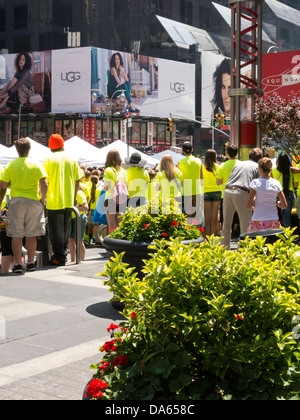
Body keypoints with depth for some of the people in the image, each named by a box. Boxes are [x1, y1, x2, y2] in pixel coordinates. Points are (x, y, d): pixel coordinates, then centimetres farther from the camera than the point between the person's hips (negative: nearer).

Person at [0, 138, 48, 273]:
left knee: (16, 235, 4)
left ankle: (18, 263, 1)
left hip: (16, 201, 0)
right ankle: (31, 262, 13)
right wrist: (42, 199, 2)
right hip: (34, 201, 0)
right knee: (31, 234, 8)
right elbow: (44, 184, -10)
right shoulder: (36, 165, -3)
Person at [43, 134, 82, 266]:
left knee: (56, 229, 2)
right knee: (66, 228, 16)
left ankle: (58, 257, 3)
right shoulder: (71, 160, 6)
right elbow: (77, 180, 7)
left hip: (54, 201, -4)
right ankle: (64, 253, 24)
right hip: (69, 201, 4)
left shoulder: (49, 160, -5)